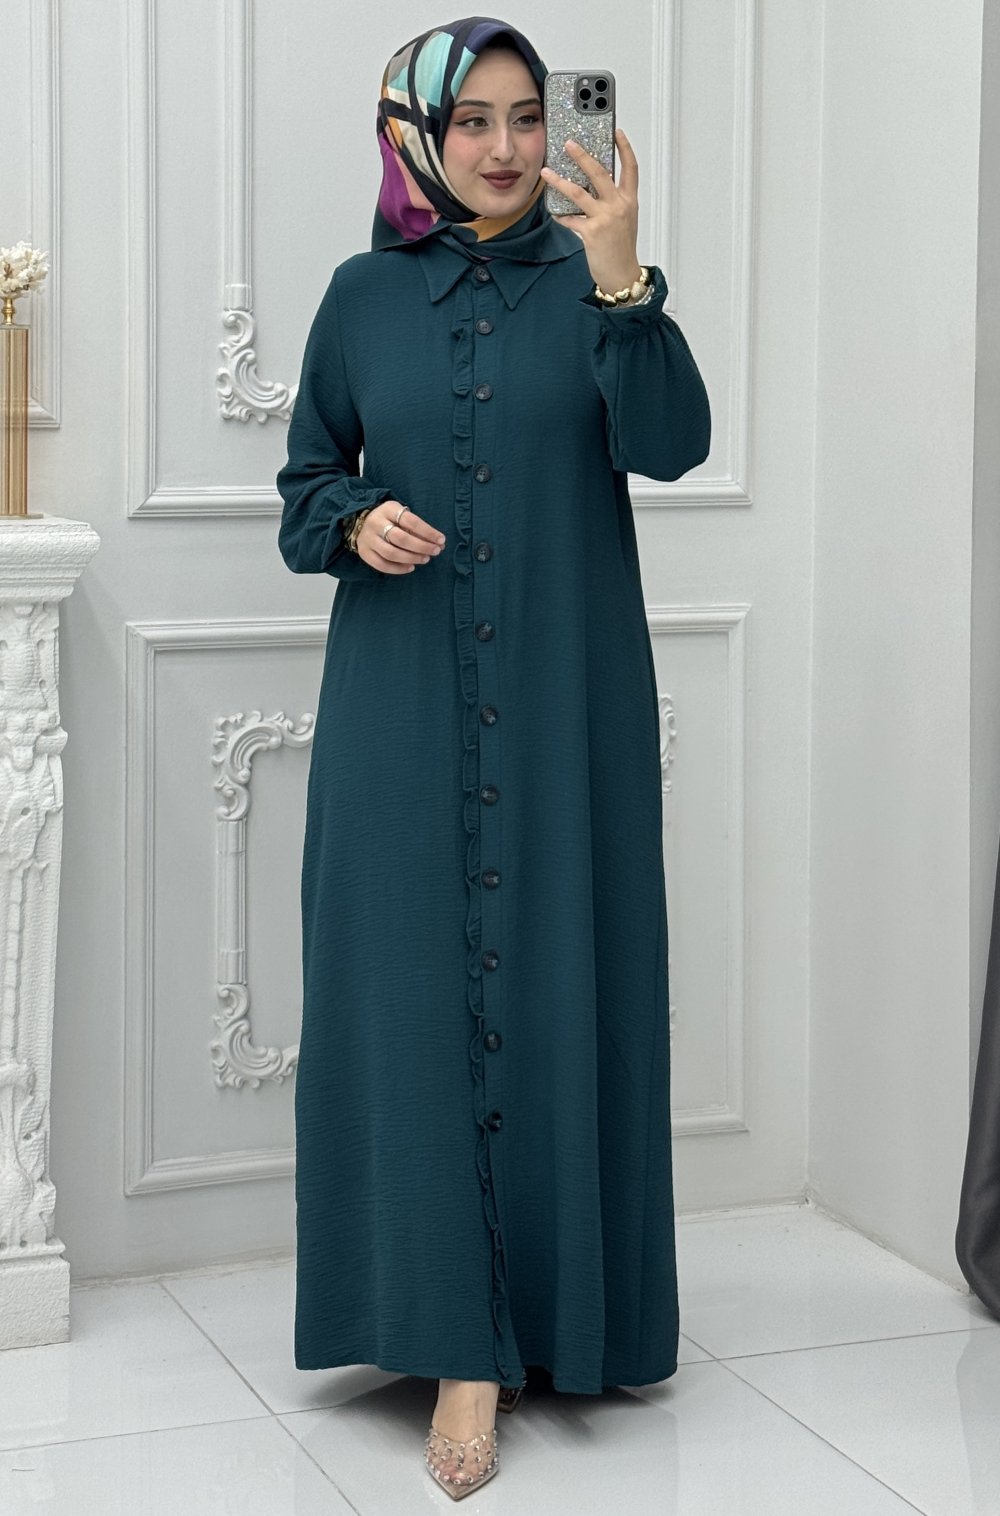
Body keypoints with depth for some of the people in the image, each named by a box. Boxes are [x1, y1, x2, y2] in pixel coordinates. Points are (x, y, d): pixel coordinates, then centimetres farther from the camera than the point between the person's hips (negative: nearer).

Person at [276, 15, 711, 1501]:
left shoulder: (588, 282, 3)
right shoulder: (365, 295, 7)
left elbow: (671, 443, -12)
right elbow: (306, 479, 12)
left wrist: (620, 276, -25)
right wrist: (356, 521, -10)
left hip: (566, 700, -1)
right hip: (403, 705, 1)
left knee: (560, 986, 1)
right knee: (416, 994, -3)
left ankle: (561, 1305, 16)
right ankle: (462, 1343, 2)